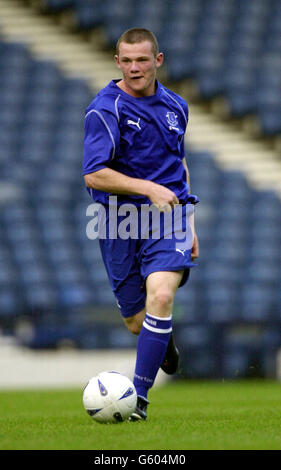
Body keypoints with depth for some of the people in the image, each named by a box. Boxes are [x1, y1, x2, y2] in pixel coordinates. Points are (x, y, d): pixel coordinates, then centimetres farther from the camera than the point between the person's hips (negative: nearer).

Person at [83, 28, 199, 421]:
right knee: (136, 323, 5)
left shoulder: (175, 106, 10)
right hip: (121, 223, -2)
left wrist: (188, 220, 22)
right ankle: (165, 338, 44)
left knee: (161, 297, -23)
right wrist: (148, 188, -23)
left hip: (168, 215, 2)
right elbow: (94, 175, -16)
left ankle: (139, 397, -17)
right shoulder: (105, 109, -8)